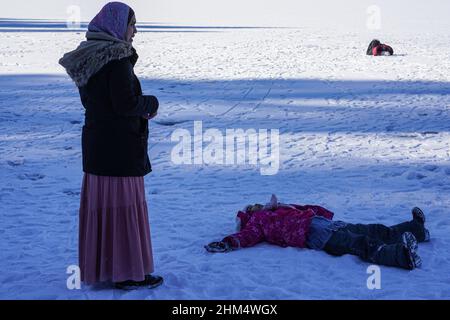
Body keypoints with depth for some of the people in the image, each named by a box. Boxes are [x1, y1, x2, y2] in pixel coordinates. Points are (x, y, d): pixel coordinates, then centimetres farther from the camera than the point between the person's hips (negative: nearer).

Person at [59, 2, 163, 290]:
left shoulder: (90, 56, 10)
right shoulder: (118, 58, -18)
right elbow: (126, 103, -22)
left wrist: (141, 108, 9)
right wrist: (152, 103, -3)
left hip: (95, 142, 9)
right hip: (120, 146, -9)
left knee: (99, 204, 15)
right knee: (123, 206, -1)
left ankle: (99, 266, 26)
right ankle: (128, 272, 7)